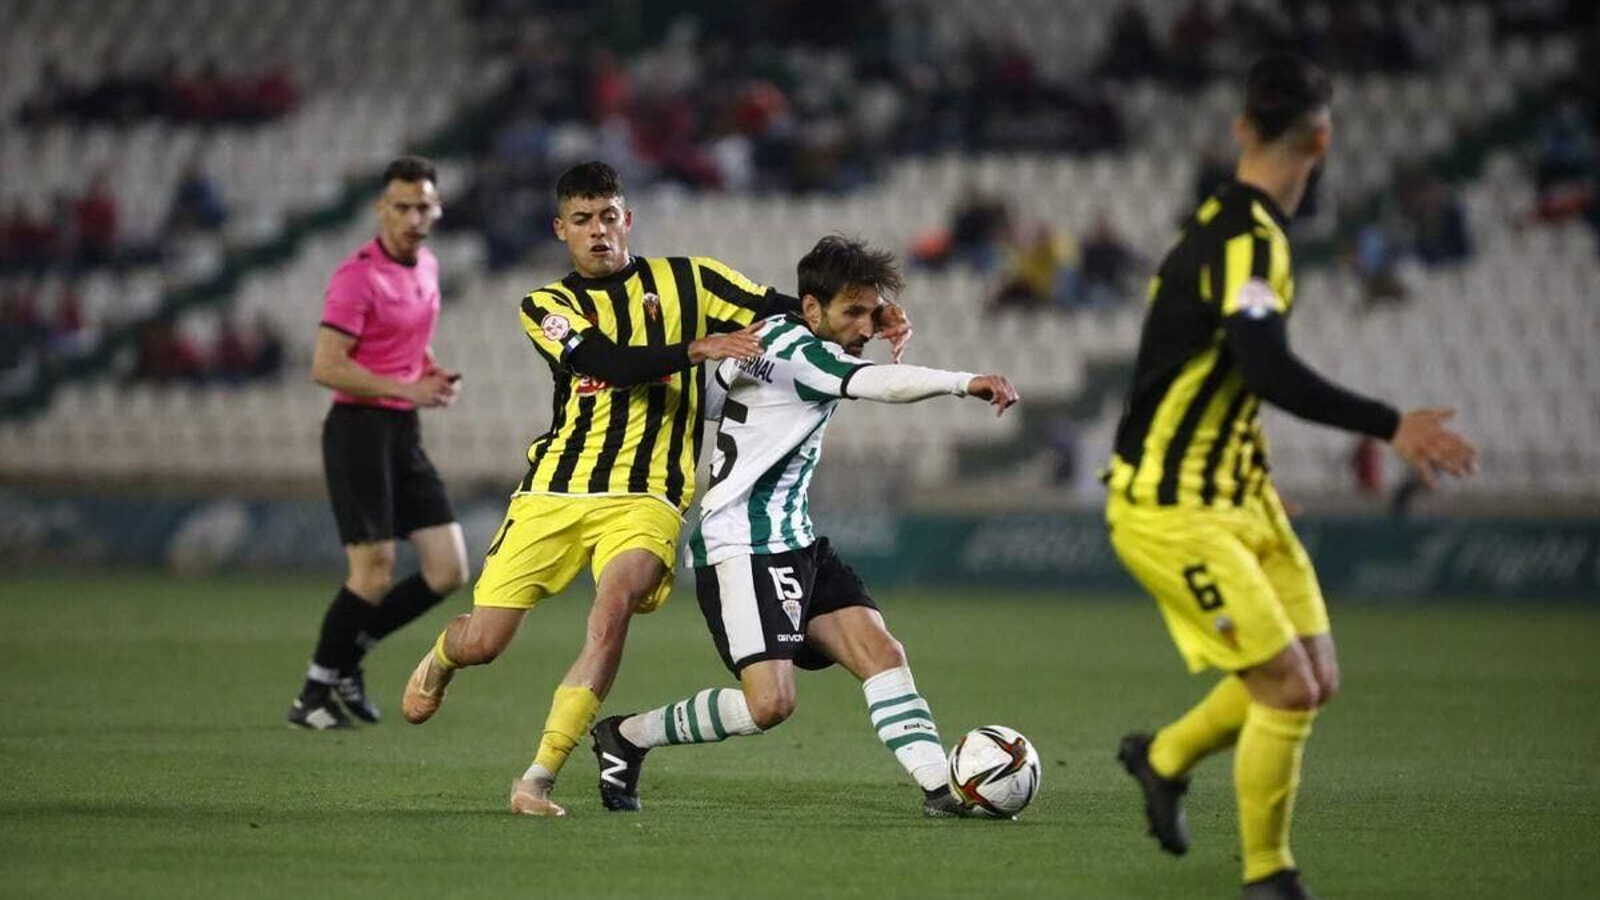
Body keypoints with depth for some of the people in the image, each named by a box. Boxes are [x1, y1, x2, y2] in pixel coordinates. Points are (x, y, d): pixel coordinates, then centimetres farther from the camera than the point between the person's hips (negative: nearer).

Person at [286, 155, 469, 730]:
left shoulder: (427, 267, 12)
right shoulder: (359, 276, -14)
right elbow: (326, 366, -20)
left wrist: (434, 374, 8)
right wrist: (405, 388, -21)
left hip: (404, 432, 8)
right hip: (360, 429, -8)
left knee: (448, 570, 2)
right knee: (374, 571, -10)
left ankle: (348, 655, 17)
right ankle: (313, 696, 5)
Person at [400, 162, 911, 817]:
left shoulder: (683, 281, 9)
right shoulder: (546, 306, 6)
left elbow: (790, 315, 8)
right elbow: (610, 362, -13)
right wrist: (697, 349, -27)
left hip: (646, 498, -1)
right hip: (554, 491, 1)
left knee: (615, 604, -31)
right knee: (481, 643, -3)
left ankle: (538, 781, -27)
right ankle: (440, 661, 39)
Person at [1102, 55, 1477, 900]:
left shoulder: (1237, 228, 9)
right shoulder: (1244, 238, -21)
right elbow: (1272, 373, -33)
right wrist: (1391, 427, -32)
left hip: (1234, 494, 9)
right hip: (1171, 509, -9)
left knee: (1314, 678, 8)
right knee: (1288, 688, -12)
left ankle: (1164, 758, 31)